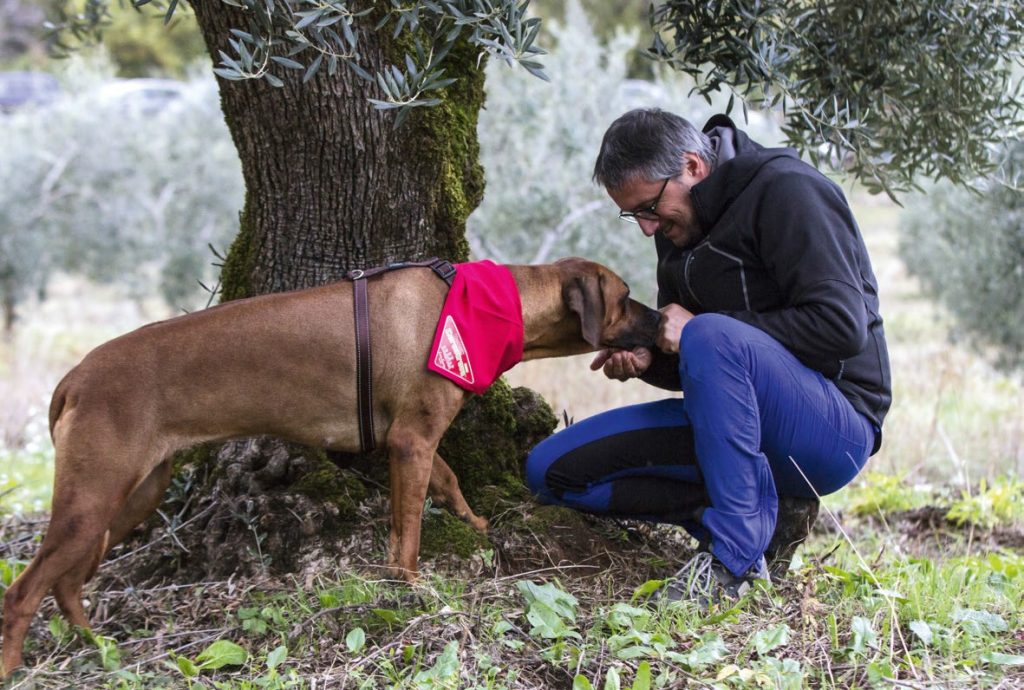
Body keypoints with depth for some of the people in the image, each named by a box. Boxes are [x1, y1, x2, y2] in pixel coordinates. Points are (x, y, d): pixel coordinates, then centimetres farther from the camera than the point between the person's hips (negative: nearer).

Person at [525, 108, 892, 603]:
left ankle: (735, 557, -27)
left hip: (834, 428, -8)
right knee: (551, 470, 0)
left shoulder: (786, 191, -13)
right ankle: (761, 513, -6)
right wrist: (649, 361, -5)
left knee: (711, 338, -37)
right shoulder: (679, 225, 11)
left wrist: (700, 332, -20)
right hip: (736, 426, 9)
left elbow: (842, 326, -23)